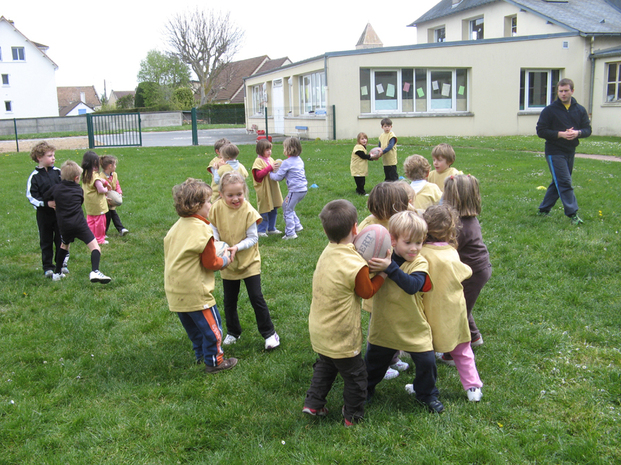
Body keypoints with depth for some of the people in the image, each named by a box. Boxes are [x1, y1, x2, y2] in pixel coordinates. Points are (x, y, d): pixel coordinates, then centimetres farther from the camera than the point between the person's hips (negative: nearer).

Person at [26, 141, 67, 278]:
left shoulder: (58, 172, 2)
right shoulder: (34, 177, -7)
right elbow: (31, 196, -9)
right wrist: (46, 203, -20)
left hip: (60, 212, 2)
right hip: (44, 214, -2)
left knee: (60, 239, 8)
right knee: (46, 241, 7)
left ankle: (61, 263, 23)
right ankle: (48, 267, 17)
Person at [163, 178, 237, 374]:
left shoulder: (176, 227, 5)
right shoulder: (202, 230, -20)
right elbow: (211, 263, -13)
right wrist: (225, 260, 6)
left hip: (175, 291, 9)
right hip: (195, 292, -9)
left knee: (193, 327, 23)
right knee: (211, 326, 7)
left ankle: (201, 355, 38)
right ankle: (214, 361, 17)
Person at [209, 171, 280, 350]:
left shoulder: (248, 211, -19)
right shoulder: (217, 209, -12)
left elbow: (253, 238, -14)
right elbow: (213, 231, -2)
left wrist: (237, 247, -28)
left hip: (249, 261, -3)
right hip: (227, 263, 3)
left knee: (256, 298, -2)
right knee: (229, 301, 15)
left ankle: (269, 333, 14)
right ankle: (233, 332, 36)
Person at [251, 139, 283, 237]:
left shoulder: (271, 159, 13)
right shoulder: (258, 161, -9)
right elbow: (258, 175, -19)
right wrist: (269, 168, -22)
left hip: (273, 189, 7)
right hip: (264, 190, -7)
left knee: (274, 210, 12)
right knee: (264, 211, -3)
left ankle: (271, 228, 24)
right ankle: (261, 231, 5)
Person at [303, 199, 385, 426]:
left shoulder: (327, 252, -5)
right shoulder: (355, 265, -28)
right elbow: (367, 291, -11)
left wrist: (368, 266, -2)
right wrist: (383, 272, -1)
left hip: (319, 330, 8)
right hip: (339, 337, -8)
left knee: (325, 365, 31)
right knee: (355, 375, 14)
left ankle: (313, 403, 38)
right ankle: (353, 416, 29)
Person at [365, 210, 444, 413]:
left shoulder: (419, 263, -15)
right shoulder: (381, 258, -8)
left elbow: (412, 286, -34)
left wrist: (390, 267, -44)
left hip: (413, 328, -1)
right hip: (383, 326, 2)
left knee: (427, 362, 3)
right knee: (374, 361, 17)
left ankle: (427, 394, 32)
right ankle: (365, 391, 44)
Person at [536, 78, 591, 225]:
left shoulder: (580, 110, 7)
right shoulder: (549, 110, -7)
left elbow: (588, 129, 7)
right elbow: (541, 131, -9)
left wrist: (577, 133, -16)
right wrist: (560, 134, -20)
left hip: (570, 152, 6)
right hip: (554, 152, -6)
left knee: (558, 182, 13)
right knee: (565, 183, -11)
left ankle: (544, 209, 26)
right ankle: (573, 214, -10)